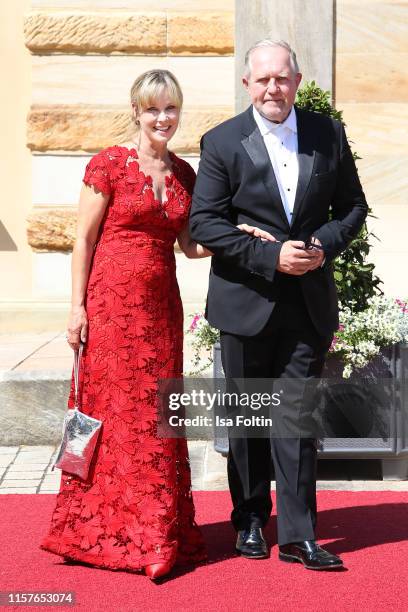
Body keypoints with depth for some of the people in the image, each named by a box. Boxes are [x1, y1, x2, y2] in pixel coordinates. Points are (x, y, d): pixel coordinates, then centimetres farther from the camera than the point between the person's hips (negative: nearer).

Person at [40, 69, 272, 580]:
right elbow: (84, 239, -4)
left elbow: (190, 245, 12)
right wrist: (77, 306, -10)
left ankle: (159, 532, 15)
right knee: (115, 409, -2)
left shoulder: (183, 173, 11)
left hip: (161, 304, 5)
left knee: (156, 413, 7)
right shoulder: (109, 164, -4)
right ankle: (108, 532, 8)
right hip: (112, 300, -5)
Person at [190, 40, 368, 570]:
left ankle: (297, 535, 7)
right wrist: (271, 255, -18)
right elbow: (203, 222, -10)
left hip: (309, 302, 1)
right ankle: (250, 520, 26)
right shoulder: (222, 142, -5)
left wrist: (324, 245, -10)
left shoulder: (328, 135, 3)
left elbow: (352, 205, 10)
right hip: (246, 302, -1)